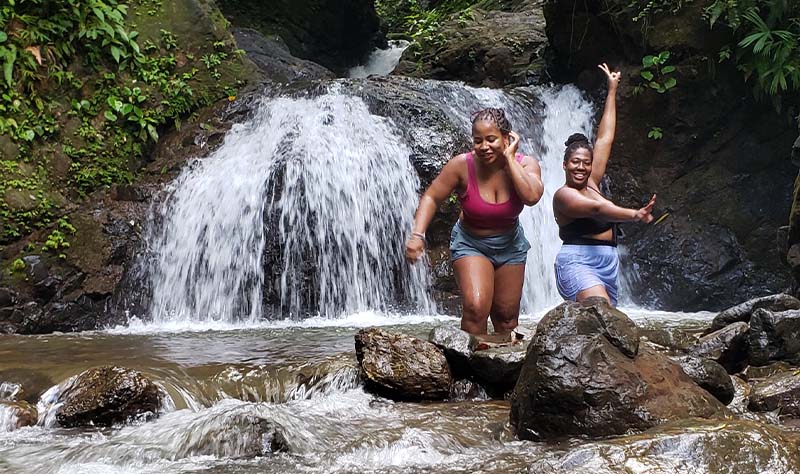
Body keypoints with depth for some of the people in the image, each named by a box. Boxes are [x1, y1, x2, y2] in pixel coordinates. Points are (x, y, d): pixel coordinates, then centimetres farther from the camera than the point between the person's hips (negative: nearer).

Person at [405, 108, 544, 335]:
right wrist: (418, 235, -27)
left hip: (509, 245, 2)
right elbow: (431, 197, -15)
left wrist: (509, 158, -32)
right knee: (476, 307, -23)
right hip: (470, 244, -2)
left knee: (506, 316, 12)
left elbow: (531, 196, -37)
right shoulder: (463, 165, -22)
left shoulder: (525, 164, -17)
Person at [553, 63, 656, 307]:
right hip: (578, 264, -8)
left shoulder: (591, 184, 14)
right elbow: (597, 209, -25)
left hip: (608, 263, 8)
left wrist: (612, 89, 21)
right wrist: (635, 215, -40)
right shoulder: (563, 195, -6)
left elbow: (604, 138, 18)